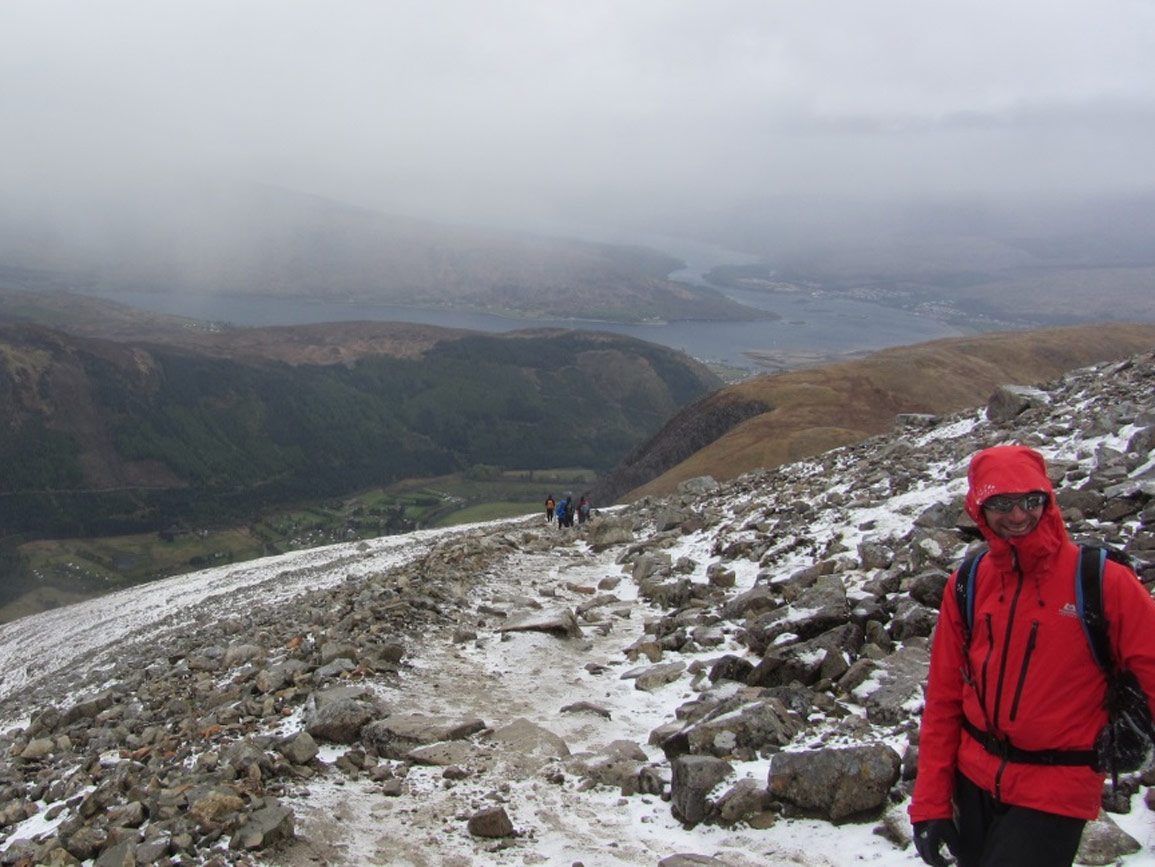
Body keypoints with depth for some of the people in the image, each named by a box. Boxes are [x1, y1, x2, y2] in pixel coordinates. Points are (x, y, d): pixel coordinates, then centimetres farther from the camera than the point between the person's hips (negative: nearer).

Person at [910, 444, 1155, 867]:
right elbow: (943, 698, 2)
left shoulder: (1103, 582, -12)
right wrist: (930, 801, 0)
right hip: (973, 780, 4)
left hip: (1054, 795, -4)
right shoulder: (967, 586, -2)